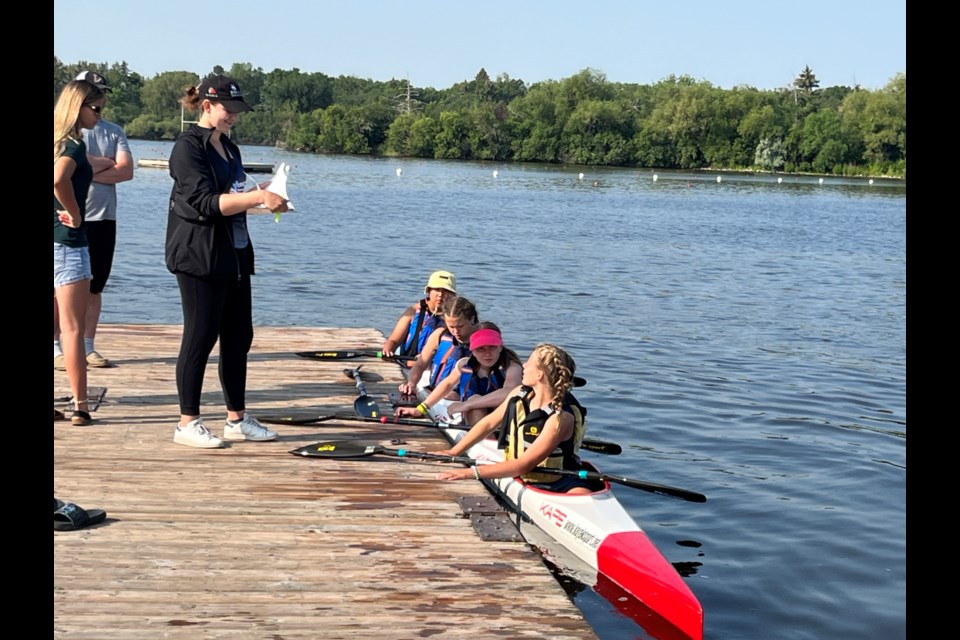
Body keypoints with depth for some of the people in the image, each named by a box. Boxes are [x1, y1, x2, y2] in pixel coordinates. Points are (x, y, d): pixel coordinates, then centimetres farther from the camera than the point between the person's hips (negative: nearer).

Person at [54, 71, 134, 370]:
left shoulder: (114, 132, 11)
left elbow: (127, 171, -3)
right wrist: (107, 163, -6)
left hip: (103, 219, 4)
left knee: (94, 287, 9)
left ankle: (87, 346, 16)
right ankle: (56, 347, 6)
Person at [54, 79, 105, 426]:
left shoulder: (58, 141, 11)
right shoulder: (74, 144, -13)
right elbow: (59, 180, -32)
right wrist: (75, 214, -19)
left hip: (55, 239, 8)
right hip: (67, 241, -8)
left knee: (59, 327, 13)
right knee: (72, 328, -3)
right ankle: (81, 406, 2)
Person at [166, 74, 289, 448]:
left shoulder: (229, 148, 16)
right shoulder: (188, 147, -10)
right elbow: (206, 203, -19)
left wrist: (264, 202, 5)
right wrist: (258, 197, -24)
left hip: (234, 256, 8)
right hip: (199, 256, -8)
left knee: (239, 337, 9)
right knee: (201, 337, -3)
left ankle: (237, 419, 19)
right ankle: (187, 424, 7)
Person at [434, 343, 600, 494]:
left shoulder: (560, 418, -21)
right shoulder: (519, 395, 1)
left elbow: (524, 465, -23)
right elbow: (488, 423, 16)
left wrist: (472, 472, -25)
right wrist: (453, 452, 13)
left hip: (558, 483, -9)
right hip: (520, 481, 9)